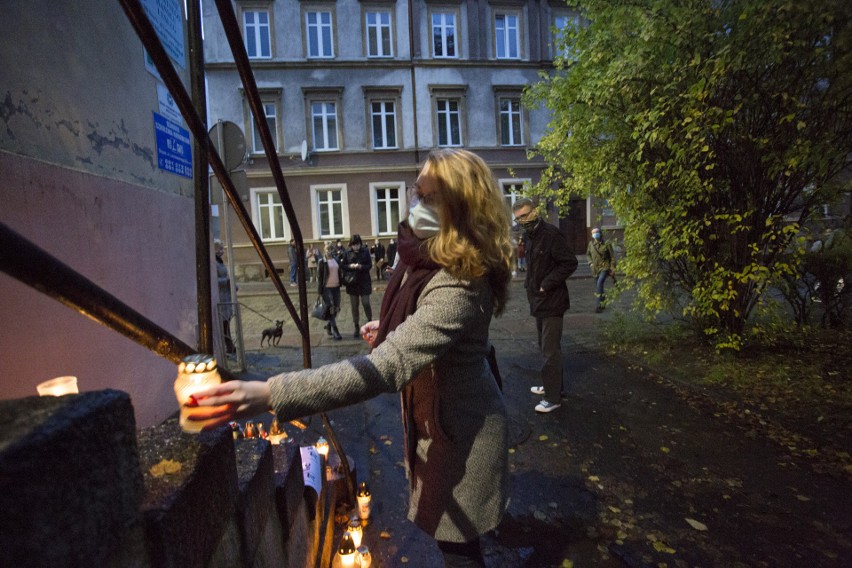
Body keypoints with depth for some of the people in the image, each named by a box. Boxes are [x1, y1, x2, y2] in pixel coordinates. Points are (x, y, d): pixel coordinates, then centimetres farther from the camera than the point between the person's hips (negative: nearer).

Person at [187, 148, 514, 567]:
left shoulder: (458, 286, -36)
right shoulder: (428, 258, -5)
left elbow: (385, 367, -47)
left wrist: (269, 394, -50)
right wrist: (392, 328, 5)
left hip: (460, 431, -9)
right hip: (436, 419, 9)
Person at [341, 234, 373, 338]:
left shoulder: (365, 251, -3)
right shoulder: (347, 253, 1)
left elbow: (370, 265, -3)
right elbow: (342, 266, 4)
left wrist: (361, 266, -21)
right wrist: (350, 266, -14)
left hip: (364, 282, -2)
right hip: (352, 282, 2)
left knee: (366, 303, -5)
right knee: (354, 306, 7)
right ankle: (357, 327, 19)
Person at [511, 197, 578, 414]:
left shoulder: (550, 234, -17)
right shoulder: (528, 236, 10)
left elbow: (570, 263, -20)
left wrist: (546, 285, -20)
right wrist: (529, 283, 8)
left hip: (551, 302, -9)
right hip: (538, 301, 9)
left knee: (550, 350, -2)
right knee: (546, 346, 20)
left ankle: (553, 397, 9)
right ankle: (553, 385, 36)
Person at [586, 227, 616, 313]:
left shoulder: (607, 244, -8)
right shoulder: (591, 244, 4)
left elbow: (612, 257, -4)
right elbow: (588, 254, 23)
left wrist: (613, 270, -6)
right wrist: (590, 263, 8)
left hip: (605, 268, -5)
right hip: (595, 269, 6)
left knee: (599, 284, -23)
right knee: (597, 287, 12)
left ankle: (598, 305, -23)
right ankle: (603, 301, 34)